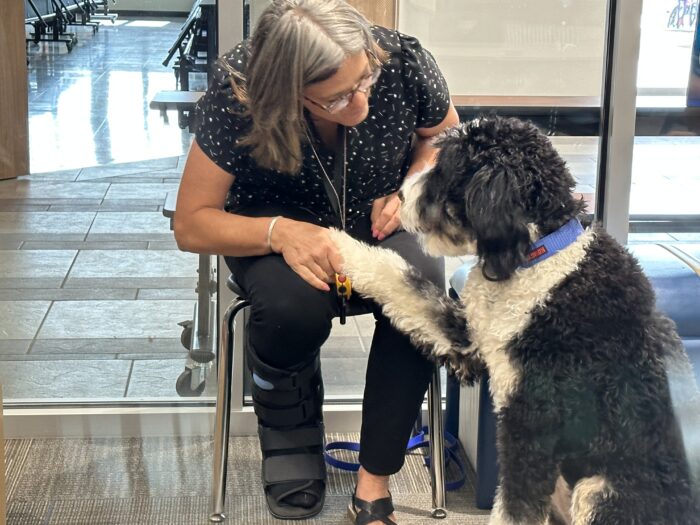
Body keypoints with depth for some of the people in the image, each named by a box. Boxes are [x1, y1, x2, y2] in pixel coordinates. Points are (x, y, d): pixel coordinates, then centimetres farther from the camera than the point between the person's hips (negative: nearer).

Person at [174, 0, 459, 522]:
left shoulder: (403, 60, -23)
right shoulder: (237, 94, -28)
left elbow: (445, 134, 2)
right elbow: (191, 224, -20)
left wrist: (410, 188, -18)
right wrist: (280, 231, -38)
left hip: (377, 222, 2)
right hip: (274, 230, -1)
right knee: (294, 301, -36)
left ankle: (374, 481, -18)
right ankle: (290, 438, -2)